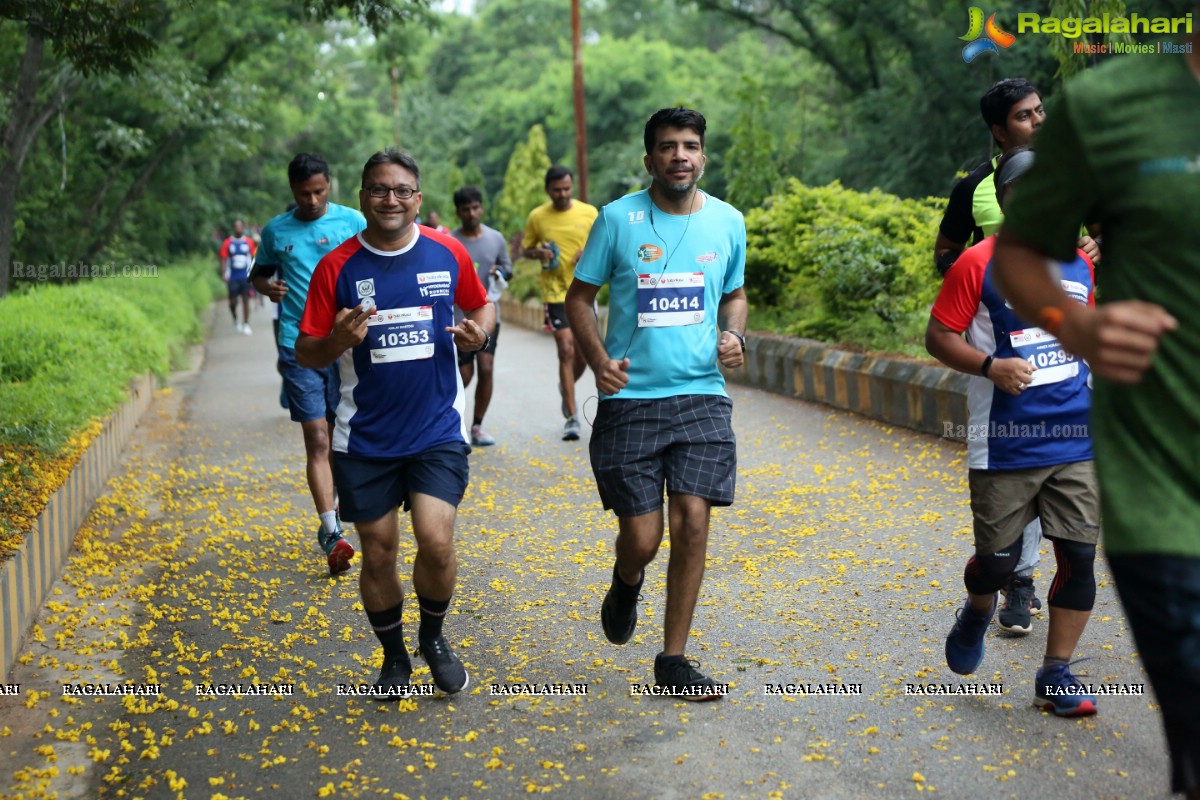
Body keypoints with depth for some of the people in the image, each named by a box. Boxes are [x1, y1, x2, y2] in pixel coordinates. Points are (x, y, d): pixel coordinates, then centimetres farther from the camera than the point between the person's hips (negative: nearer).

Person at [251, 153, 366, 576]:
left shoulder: (353, 222, 2)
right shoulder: (275, 231, 7)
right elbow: (259, 274, 20)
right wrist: (268, 288, -3)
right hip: (298, 347, 0)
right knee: (316, 440, -7)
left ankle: (328, 521, 29)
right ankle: (332, 533, -10)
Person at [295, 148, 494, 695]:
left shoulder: (448, 253, 0)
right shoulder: (337, 267, -4)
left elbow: (481, 305, 18)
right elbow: (306, 354, 0)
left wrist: (479, 333, -5)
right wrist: (338, 339, -23)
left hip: (438, 430, 0)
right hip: (365, 439, 0)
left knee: (435, 541, -14)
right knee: (378, 553, 6)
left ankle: (433, 637, 16)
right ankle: (393, 656, 30)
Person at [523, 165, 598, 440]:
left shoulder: (589, 213, 1)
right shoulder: (537, 217, 0)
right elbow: (525, 248, 11)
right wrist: (538, 253, -12)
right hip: (555, 292, -2)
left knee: (583, 355, 6)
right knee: (566, 351, -11)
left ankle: (566, 389, 41)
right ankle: (572, 418, -6)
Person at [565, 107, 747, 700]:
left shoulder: (728, 222, 6)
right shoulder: (618, 219, -3)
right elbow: (579, 297, 4)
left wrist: (733, 335, -1)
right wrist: (598, 359, -12)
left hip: (701, 395, 2)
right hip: (630, 399, -2)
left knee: (692, 522, -5)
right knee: (642, 536, -3)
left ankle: (673, 659, 10)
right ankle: (626, 584, 36)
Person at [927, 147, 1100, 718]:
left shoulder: (1079, 263, 10)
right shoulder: (979, 264, -5)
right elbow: (938, 337, -5)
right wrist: (991, 366, -21)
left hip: (1075, 441, 4)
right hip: (1004, 447, -4)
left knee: (1079, 556, 0)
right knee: (998, 560, 1)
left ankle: (1056, 674, 14)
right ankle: (978, 612, 37)